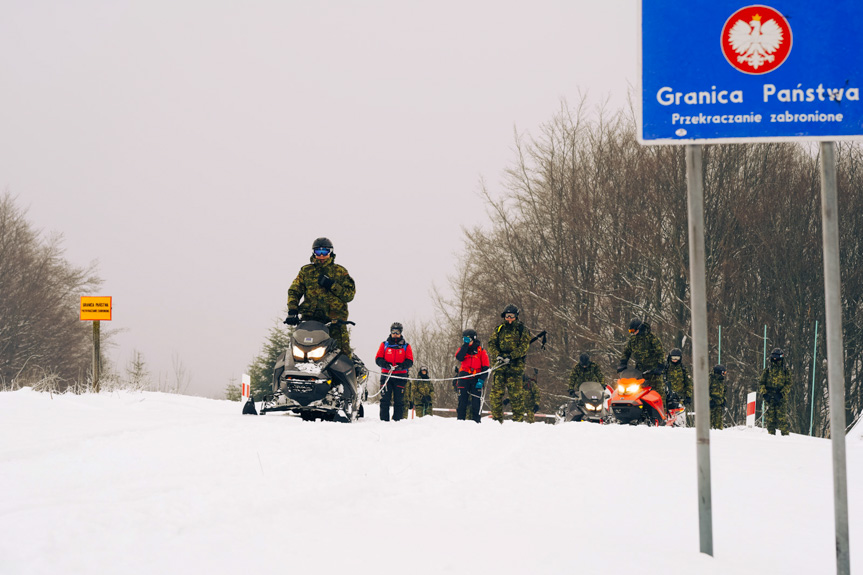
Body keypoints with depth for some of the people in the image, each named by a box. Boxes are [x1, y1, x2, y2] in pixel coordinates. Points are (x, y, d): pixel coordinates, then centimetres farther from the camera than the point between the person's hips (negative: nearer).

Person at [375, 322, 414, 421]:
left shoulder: (406, 346, 12)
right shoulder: (384, 344, 12)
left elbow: (410, 361, 5)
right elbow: (378, 359, 7)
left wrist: (401, 366, -15)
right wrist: (385, 364, -13)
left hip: (400, 376, 0)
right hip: (386, 375, 0)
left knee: (399, 400, -2)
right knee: (385, 399, -7)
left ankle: (397, 420, 1)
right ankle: (384, 419, -6)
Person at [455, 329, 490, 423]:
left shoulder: (480, 350, 5)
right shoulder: (463, 348, 12)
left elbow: (485, 367, 3)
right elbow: (459, 357, -11)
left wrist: (481, 380, -9)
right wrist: (465, 344, -12)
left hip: (476, 379, -2)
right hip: (464, 379, 2)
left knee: (476, 402, -6)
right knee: (462, 401, -3)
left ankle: (476, 421, -4)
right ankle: (460, 420, -1)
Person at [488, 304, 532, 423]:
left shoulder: (522, 330, 6)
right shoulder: (499, 330, 17)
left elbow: (524, 346, -4)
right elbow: (492, 343, 9)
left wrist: (510, 356, -16)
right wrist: (497, 355, -11)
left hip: (516, 365, -3)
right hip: (500, 364, 3)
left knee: (516, 393, -7)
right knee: (496, 392, -5)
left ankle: (518, 419, -3)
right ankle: (496, 418, 0)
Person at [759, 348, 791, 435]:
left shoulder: (785, 371, 9)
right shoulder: (767, 371, 12)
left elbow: (788, 384, 4)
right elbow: (761, 383, 11)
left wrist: (781, 394, -10)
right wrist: (764, 393, -4)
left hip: (781, 398, -2)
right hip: (769, 398, 2)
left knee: (781, 416, -11)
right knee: (770, 416, -2)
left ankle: (785, 434, -9)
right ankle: (771, 433, 3)